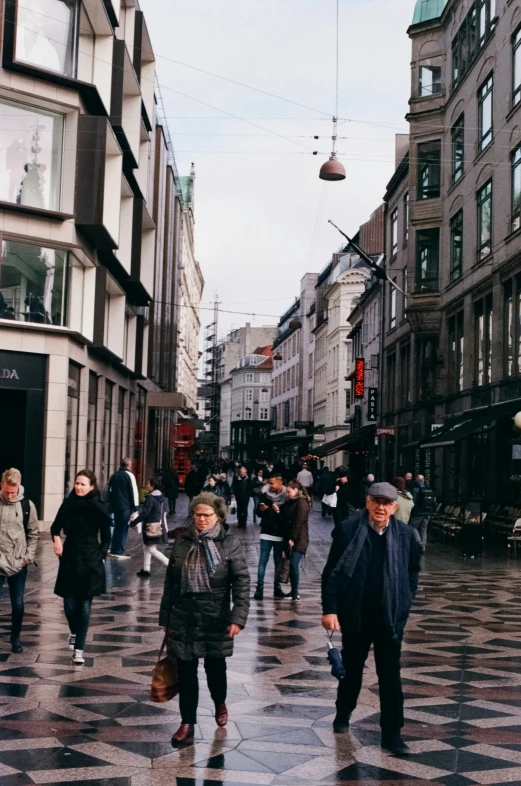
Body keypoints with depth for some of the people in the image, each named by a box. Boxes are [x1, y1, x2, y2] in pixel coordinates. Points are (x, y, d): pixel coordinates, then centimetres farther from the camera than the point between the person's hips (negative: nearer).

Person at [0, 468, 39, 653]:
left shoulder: (27, 505, -2)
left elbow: (34, 534, 7)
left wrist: (28, 557, -3)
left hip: (18, 565, 1)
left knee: (18, 605, 8)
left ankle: (15, 638, 27)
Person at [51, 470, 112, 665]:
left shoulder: (99, 508, -8)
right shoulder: (68, 503, -2)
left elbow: (106, 538, 0)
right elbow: (56, 526, 12)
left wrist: (99, 558, -9)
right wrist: (56, 539, -8)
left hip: (90, 562, -2)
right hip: (69, 559, 2)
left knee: (84, 606, -1)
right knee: (69, 604, 6)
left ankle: (79, 648, 6)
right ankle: (74, 632, 37)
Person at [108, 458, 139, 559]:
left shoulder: (114, 475, 12)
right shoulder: (129, 475, -10)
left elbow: (110, 490, 19)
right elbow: (134, 491, -13)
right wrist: (135, 506, -8)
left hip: (116, 505, 7)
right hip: (126, 506, -7)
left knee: (117, 528, 15)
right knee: (123, 528, -3)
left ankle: (114, 550, 17)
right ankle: (119, 552, -4)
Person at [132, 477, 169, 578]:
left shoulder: (150, 498, -19)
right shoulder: (161, 497, 9)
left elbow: (145, 513, -21)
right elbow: (163, 512, 16)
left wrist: (134, 522, -13)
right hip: (159, 526, 9)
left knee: (151, 549, -3)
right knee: (146, 547, 17)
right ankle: (146, 570, 21)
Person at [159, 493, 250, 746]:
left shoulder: (229, 541, -7)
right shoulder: (182, 540, 2)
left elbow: (242, 581, -9)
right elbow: (170, 580, 8)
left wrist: (238, 616, -17)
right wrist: (165, 616, 9)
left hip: (216, 617, -2)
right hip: (183, 616, 2)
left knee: (215, 665, 12)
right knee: (186, 670, 4)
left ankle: (220, 704, 42)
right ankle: (187, 723, 16)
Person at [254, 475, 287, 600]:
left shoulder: (286, 497, -6)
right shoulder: (265, 495, 0)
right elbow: (258, 513, 9)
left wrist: (279, 511, -23)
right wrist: (261, 509, -12)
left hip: (280, 534, -1)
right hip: (266, 533, 1)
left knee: (278, 561, 8)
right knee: (263, 560, -5)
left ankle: (277, 587, 18)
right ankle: (259, 587, -4)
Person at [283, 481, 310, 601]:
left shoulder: (302, 503, -9)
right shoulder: (290, 502, 17)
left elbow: (299, 522, -16)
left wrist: (292, 539, -18)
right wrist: (287, 539, 8)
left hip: (299, 540, -8)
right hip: (289, 538, 8)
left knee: (294, 564, -13)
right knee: (291, 565, 7)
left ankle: (295, 592, -10)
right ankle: (293, 591, 15)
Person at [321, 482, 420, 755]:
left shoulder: (405, 534, -4)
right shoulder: (348, 529, -9)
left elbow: (413, 571, 9)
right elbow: (331, 572, -6)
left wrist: (405, 604, 3)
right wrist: (329, 609, -11)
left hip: (390, 617, 1)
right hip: (354, 615, 0)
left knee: (390, 676, 3)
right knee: (352, 669, 17)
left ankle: (392, 733, 12)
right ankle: (343, 713, 41)